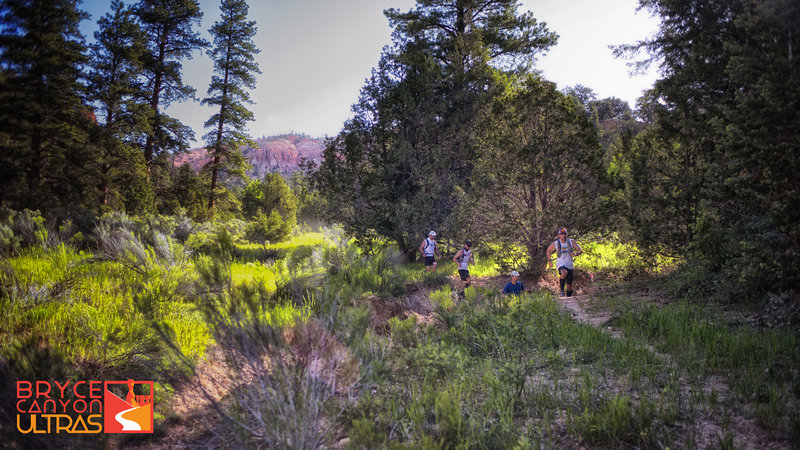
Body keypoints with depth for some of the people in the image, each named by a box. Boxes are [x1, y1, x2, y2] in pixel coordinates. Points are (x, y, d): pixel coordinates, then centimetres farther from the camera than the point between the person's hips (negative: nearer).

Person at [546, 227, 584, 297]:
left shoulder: (571, 242, -5)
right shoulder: (555, 243, -6)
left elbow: (580, 250, -3)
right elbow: (549, 250, 11)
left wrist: (576, 253, -25)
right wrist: (549, 261, 8)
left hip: (569, 265, 2)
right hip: (560, 264, -2)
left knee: (569, 285, 5)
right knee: (564, 272, -37)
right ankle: (562, 290, -19)